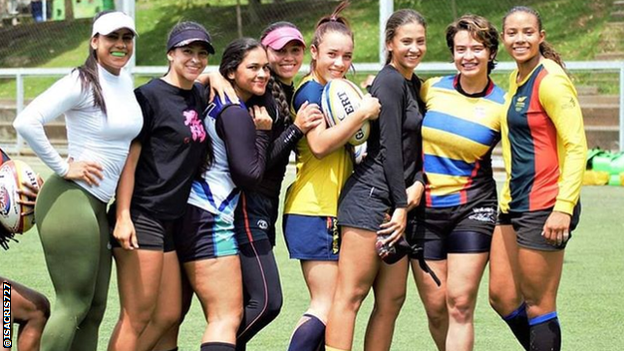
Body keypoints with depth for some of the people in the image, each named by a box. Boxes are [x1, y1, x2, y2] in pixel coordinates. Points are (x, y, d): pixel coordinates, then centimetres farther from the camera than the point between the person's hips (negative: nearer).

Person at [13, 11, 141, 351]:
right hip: (69, 199, -9)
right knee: (74, 303, -8)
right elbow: (26, 122, -23)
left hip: (97, 206, 9)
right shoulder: (82, 82, -13)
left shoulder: (125, 81, 11)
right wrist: (63, 168, -17)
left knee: (94, 308, 11)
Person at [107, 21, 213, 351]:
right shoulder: (150, 96, -9)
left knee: (167, 315, 10)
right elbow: (128, 159, -13)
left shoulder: (199, 96, 12)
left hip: (170, 221, 9)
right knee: (137, 318, -8)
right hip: (141, 217, -9)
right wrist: (122, 217, -19)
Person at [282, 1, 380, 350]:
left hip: (333, 211, 10)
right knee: (327, 305, -10)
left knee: (333, 302, 11)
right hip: (314, 212, -10)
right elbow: (320, 143, -26)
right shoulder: (311, 90, -12)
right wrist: (362, 113, -23)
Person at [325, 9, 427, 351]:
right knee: (350, 295, -12)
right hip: (370, 199, -9)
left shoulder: (413, 84, 19)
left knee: (392, 300, 6)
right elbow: (389, 147, -12)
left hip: (399, 203, 9)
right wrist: (401, 204, -11)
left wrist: (418, 183, 0)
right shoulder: (389, 82, -8)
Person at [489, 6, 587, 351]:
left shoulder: (550, 80, -14)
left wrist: (563, 208, -25)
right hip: (515, 204, 9)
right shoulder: (516, 78, 13)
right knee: (502, 296, 11)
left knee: (537, 305, -2)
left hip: (544, 208, -9)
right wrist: (508, 195, 18)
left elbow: (576, 146, -19)